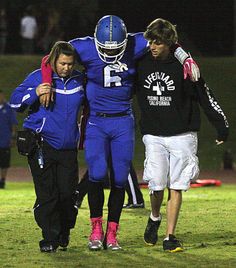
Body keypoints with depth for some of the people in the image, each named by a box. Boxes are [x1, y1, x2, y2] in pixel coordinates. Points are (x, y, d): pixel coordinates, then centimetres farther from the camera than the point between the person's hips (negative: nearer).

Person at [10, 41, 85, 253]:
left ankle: (64, 233, 19)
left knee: (67, 193, -4)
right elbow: (16, 101, -3)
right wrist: (35, 93, -19)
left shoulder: (78, 80, 8)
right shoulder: (39, 77, -3)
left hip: (68, 147, 3)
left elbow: (87, 104, 28)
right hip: (42, 145, -3)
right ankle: (50, 238, 1)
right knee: (47, 194, -7)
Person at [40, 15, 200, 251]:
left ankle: (111, 233, 10)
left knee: (119, 179, 0)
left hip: (123, 123, 2)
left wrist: (186, 59, -2)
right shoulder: (85, 48, -12)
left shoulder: (134, 45, -8)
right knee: (97, 174, -15)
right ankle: (96, 228, 4)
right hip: (96, 122, -1)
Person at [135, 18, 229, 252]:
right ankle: (154, 218, 23)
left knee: (176, 188, -1)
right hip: (153, 134, 2)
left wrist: (221, 126, 1)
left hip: (181, 134, -2)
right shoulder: (141, 64, 0)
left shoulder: (183, 66, -8)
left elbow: (205, 97, -1)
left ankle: (170, 237, 6)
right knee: (157, 185, -7)